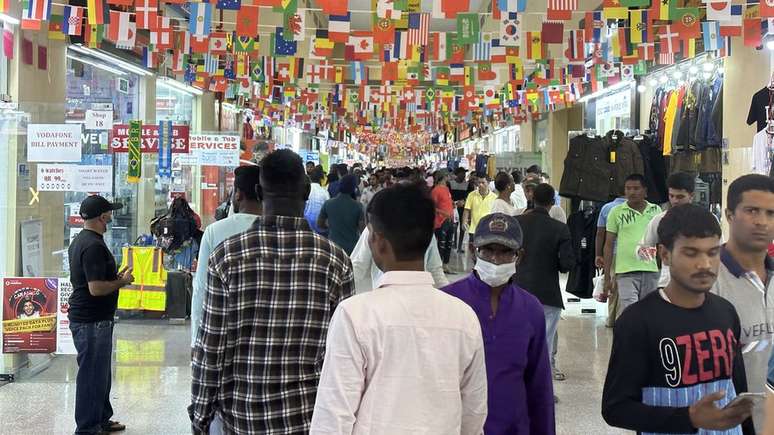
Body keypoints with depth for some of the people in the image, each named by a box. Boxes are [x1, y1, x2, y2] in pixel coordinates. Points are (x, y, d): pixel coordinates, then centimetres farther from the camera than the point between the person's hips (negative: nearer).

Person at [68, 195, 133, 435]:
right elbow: (96, 288, -25)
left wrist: (116, 277, 14)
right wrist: (122, 281, -11)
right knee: (92, 374, -1)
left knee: (101, 372, 19)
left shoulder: (79, 241, 13)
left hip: (85, 317, 11)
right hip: (92, 321, -11)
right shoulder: (94, 245, -20)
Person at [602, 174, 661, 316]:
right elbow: (609, 245, 5)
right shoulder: (616, 212, 2)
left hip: (651, 270, 3)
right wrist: (607, 277, 2)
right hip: (626, 272, -3)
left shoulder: (656, 210, 8)